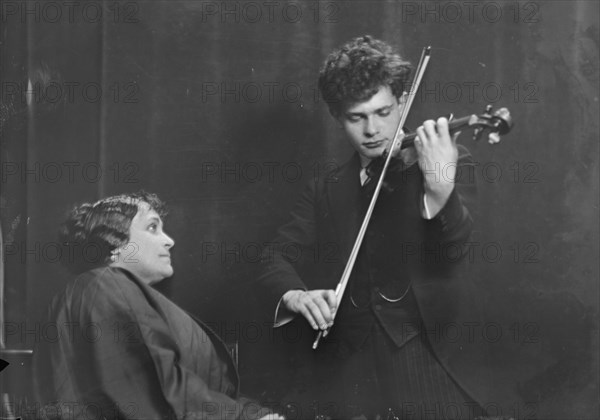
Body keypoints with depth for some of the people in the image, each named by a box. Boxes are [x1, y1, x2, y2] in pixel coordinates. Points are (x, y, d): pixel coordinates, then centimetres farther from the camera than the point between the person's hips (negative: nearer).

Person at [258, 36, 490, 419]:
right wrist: (295, 296, -13)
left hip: (423, 359, -2)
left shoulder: (450, 162, 6)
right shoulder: (326, 192, 16)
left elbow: (454, 246, -9)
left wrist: (440, 189, -30)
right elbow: (278, 261, 10)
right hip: (343, 369, 3)